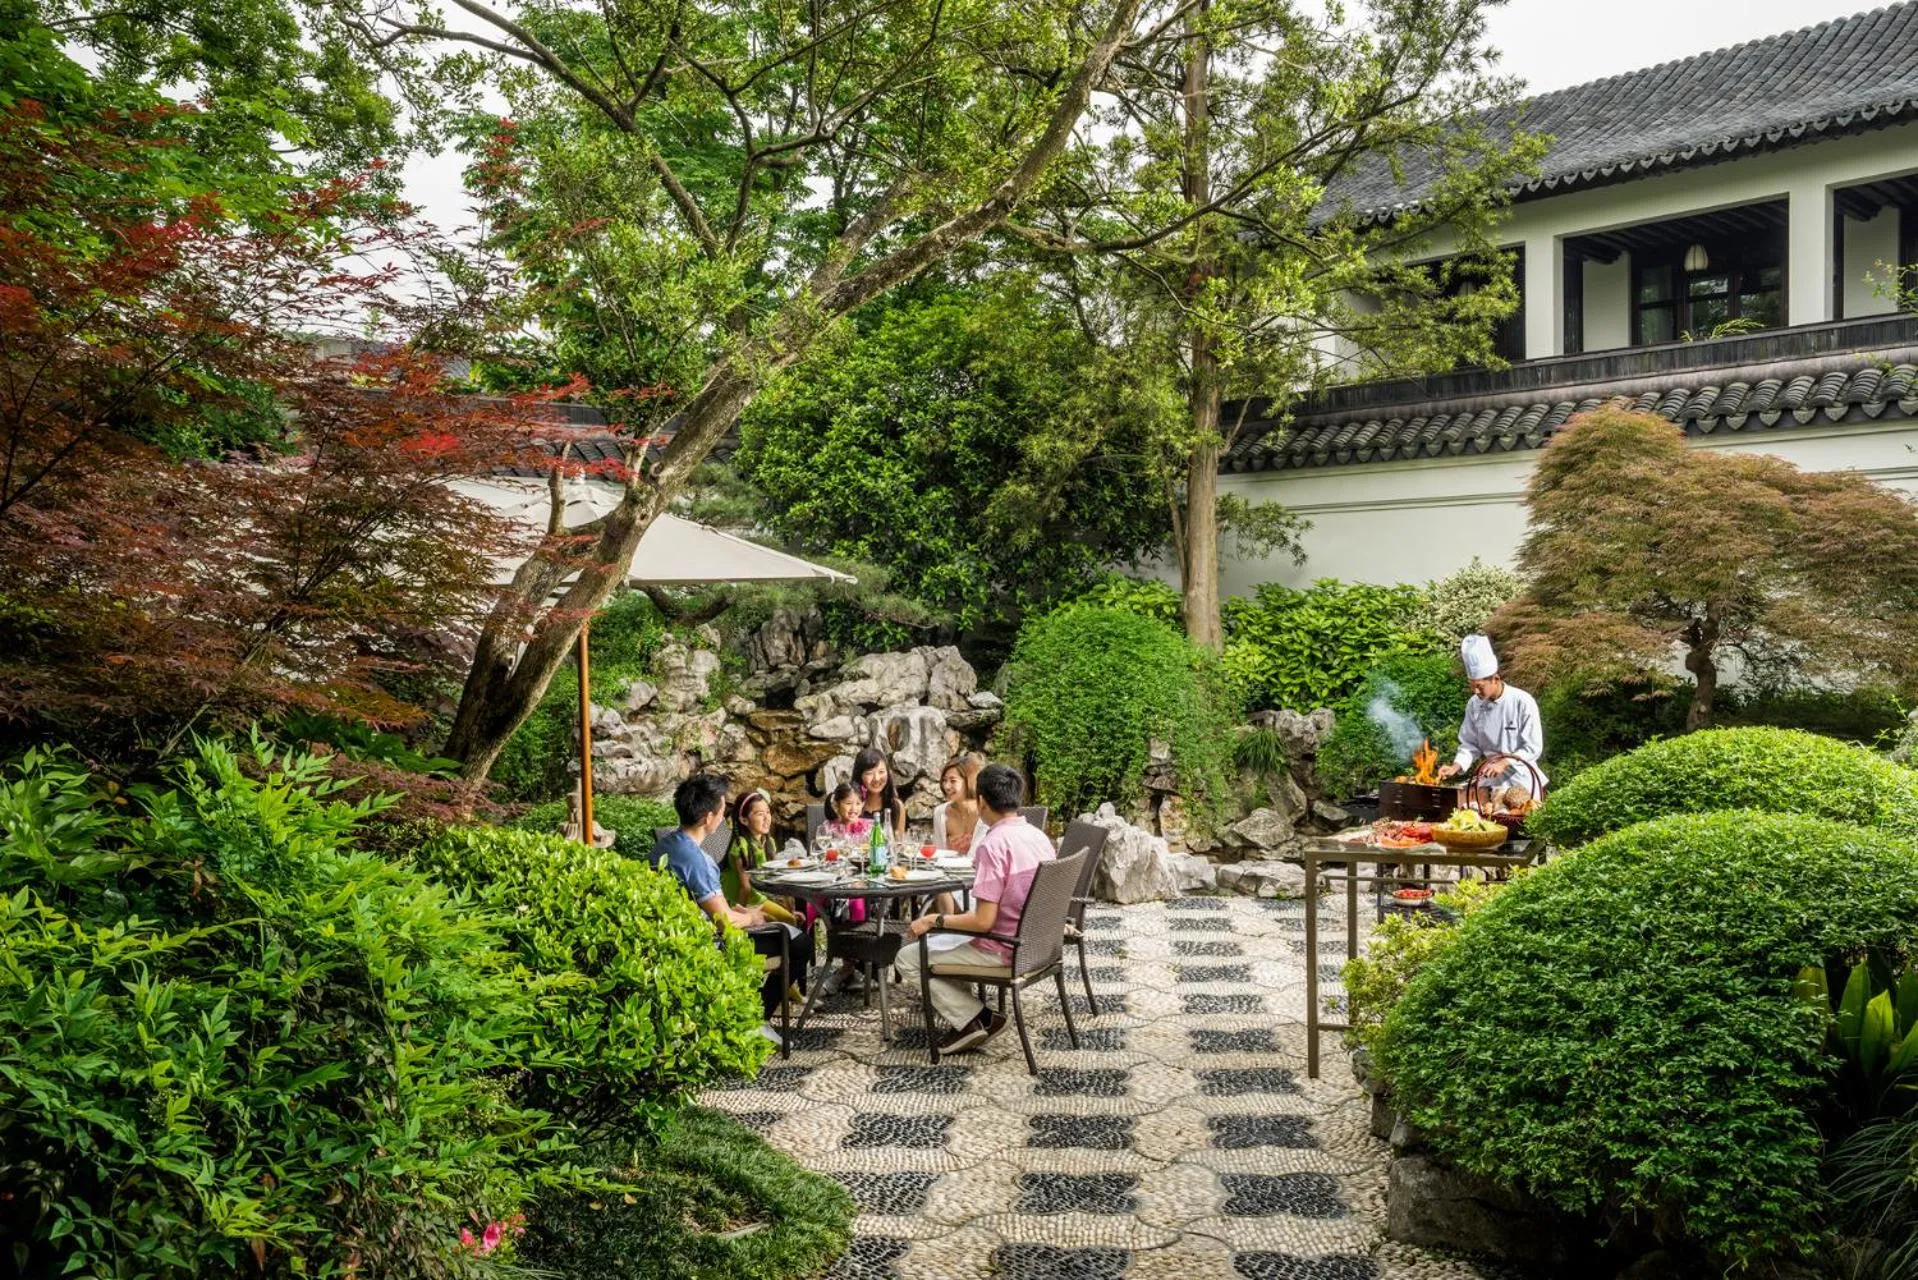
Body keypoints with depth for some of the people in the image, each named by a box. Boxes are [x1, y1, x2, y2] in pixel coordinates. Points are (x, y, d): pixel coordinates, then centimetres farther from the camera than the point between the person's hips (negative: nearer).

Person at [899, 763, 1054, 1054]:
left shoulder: (993, 844, -23)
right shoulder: (1039, 836, 3)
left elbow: (984, 920, -25)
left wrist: (933, 920, -12)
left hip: (1004, 952, -9)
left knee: (908, 958, 3)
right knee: (942, 941, 26)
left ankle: (976, 1018, 1)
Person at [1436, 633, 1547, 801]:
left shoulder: (1523, 702, -17)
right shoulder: (1474, 705, -3)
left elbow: (1533, 748, -15)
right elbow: (1470, 744, 6)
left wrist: (1504, 763, -26)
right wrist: (1456, 766, -11)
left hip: (1521, 779, -4)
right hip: (1492, 778, 4)